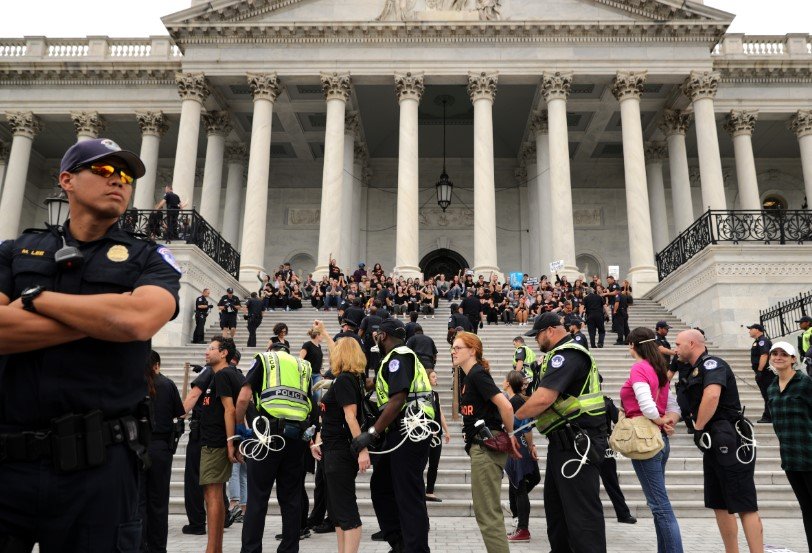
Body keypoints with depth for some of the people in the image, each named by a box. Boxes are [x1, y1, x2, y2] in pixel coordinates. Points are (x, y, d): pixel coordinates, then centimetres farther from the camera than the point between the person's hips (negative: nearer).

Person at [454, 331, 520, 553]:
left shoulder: (477, 374, -14)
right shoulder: (470, 377, 15)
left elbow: (505, 405, -23)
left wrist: (510, 435, -11)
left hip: (487, 447, -10)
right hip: (480, 446, 10)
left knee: (487, 512, -5)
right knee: (487, 510, 18)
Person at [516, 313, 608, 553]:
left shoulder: (567, 355, -17)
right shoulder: (564, 353, 18)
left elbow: (543, 398, -26)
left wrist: (515, 416, -11)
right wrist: (530, 416, 13)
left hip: (578, 444, -11)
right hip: (566, 442, 11)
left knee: (581, 511, -6)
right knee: (555, 504, 19)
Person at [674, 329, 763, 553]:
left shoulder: (711, 363, -12)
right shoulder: (697, 370, 18)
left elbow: (712, 395, -28)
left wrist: (698, 428, -18)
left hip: (729, 442, -10)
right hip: (714, 444, 10)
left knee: (745, 506, -7)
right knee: (720, 505, 13)